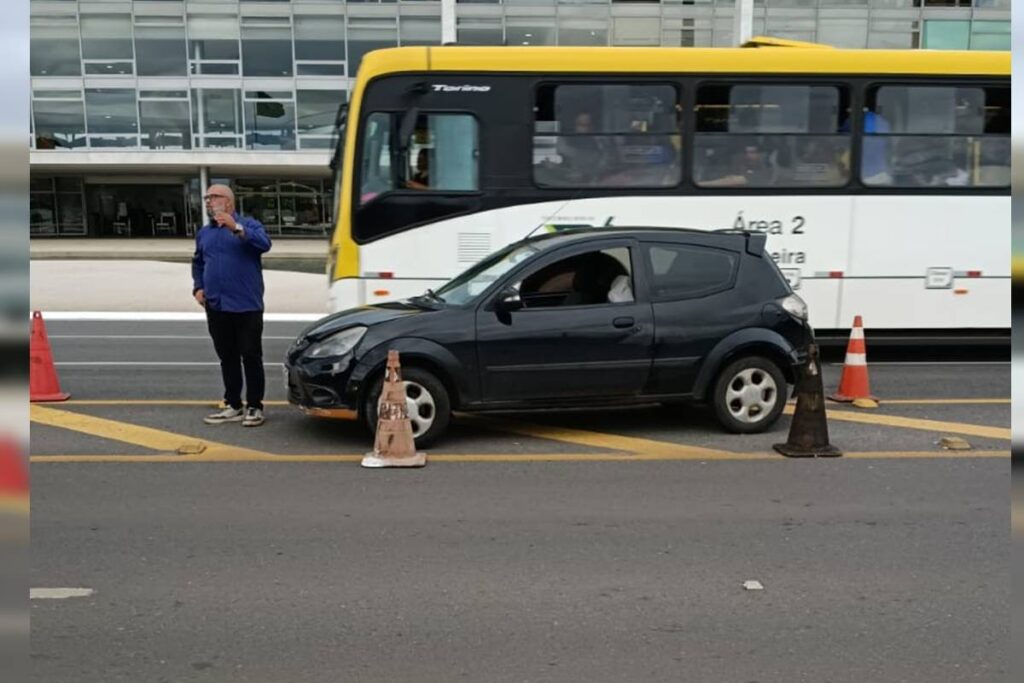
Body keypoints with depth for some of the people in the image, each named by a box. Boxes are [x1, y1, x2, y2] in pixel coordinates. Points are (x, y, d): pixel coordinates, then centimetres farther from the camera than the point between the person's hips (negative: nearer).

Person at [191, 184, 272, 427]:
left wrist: (236, 228, -30)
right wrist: (198, 287, 10)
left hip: (246, 306, -5)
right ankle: (233, 406, 17)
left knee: (251, 357, -2)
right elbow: (198, 263, 25)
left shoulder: (248, 224, -2)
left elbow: (264, 244, -21)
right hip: (216, 307, 5)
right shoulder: (204, 233, 14)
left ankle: (254, 407, 5)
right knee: (227, 358, 10)